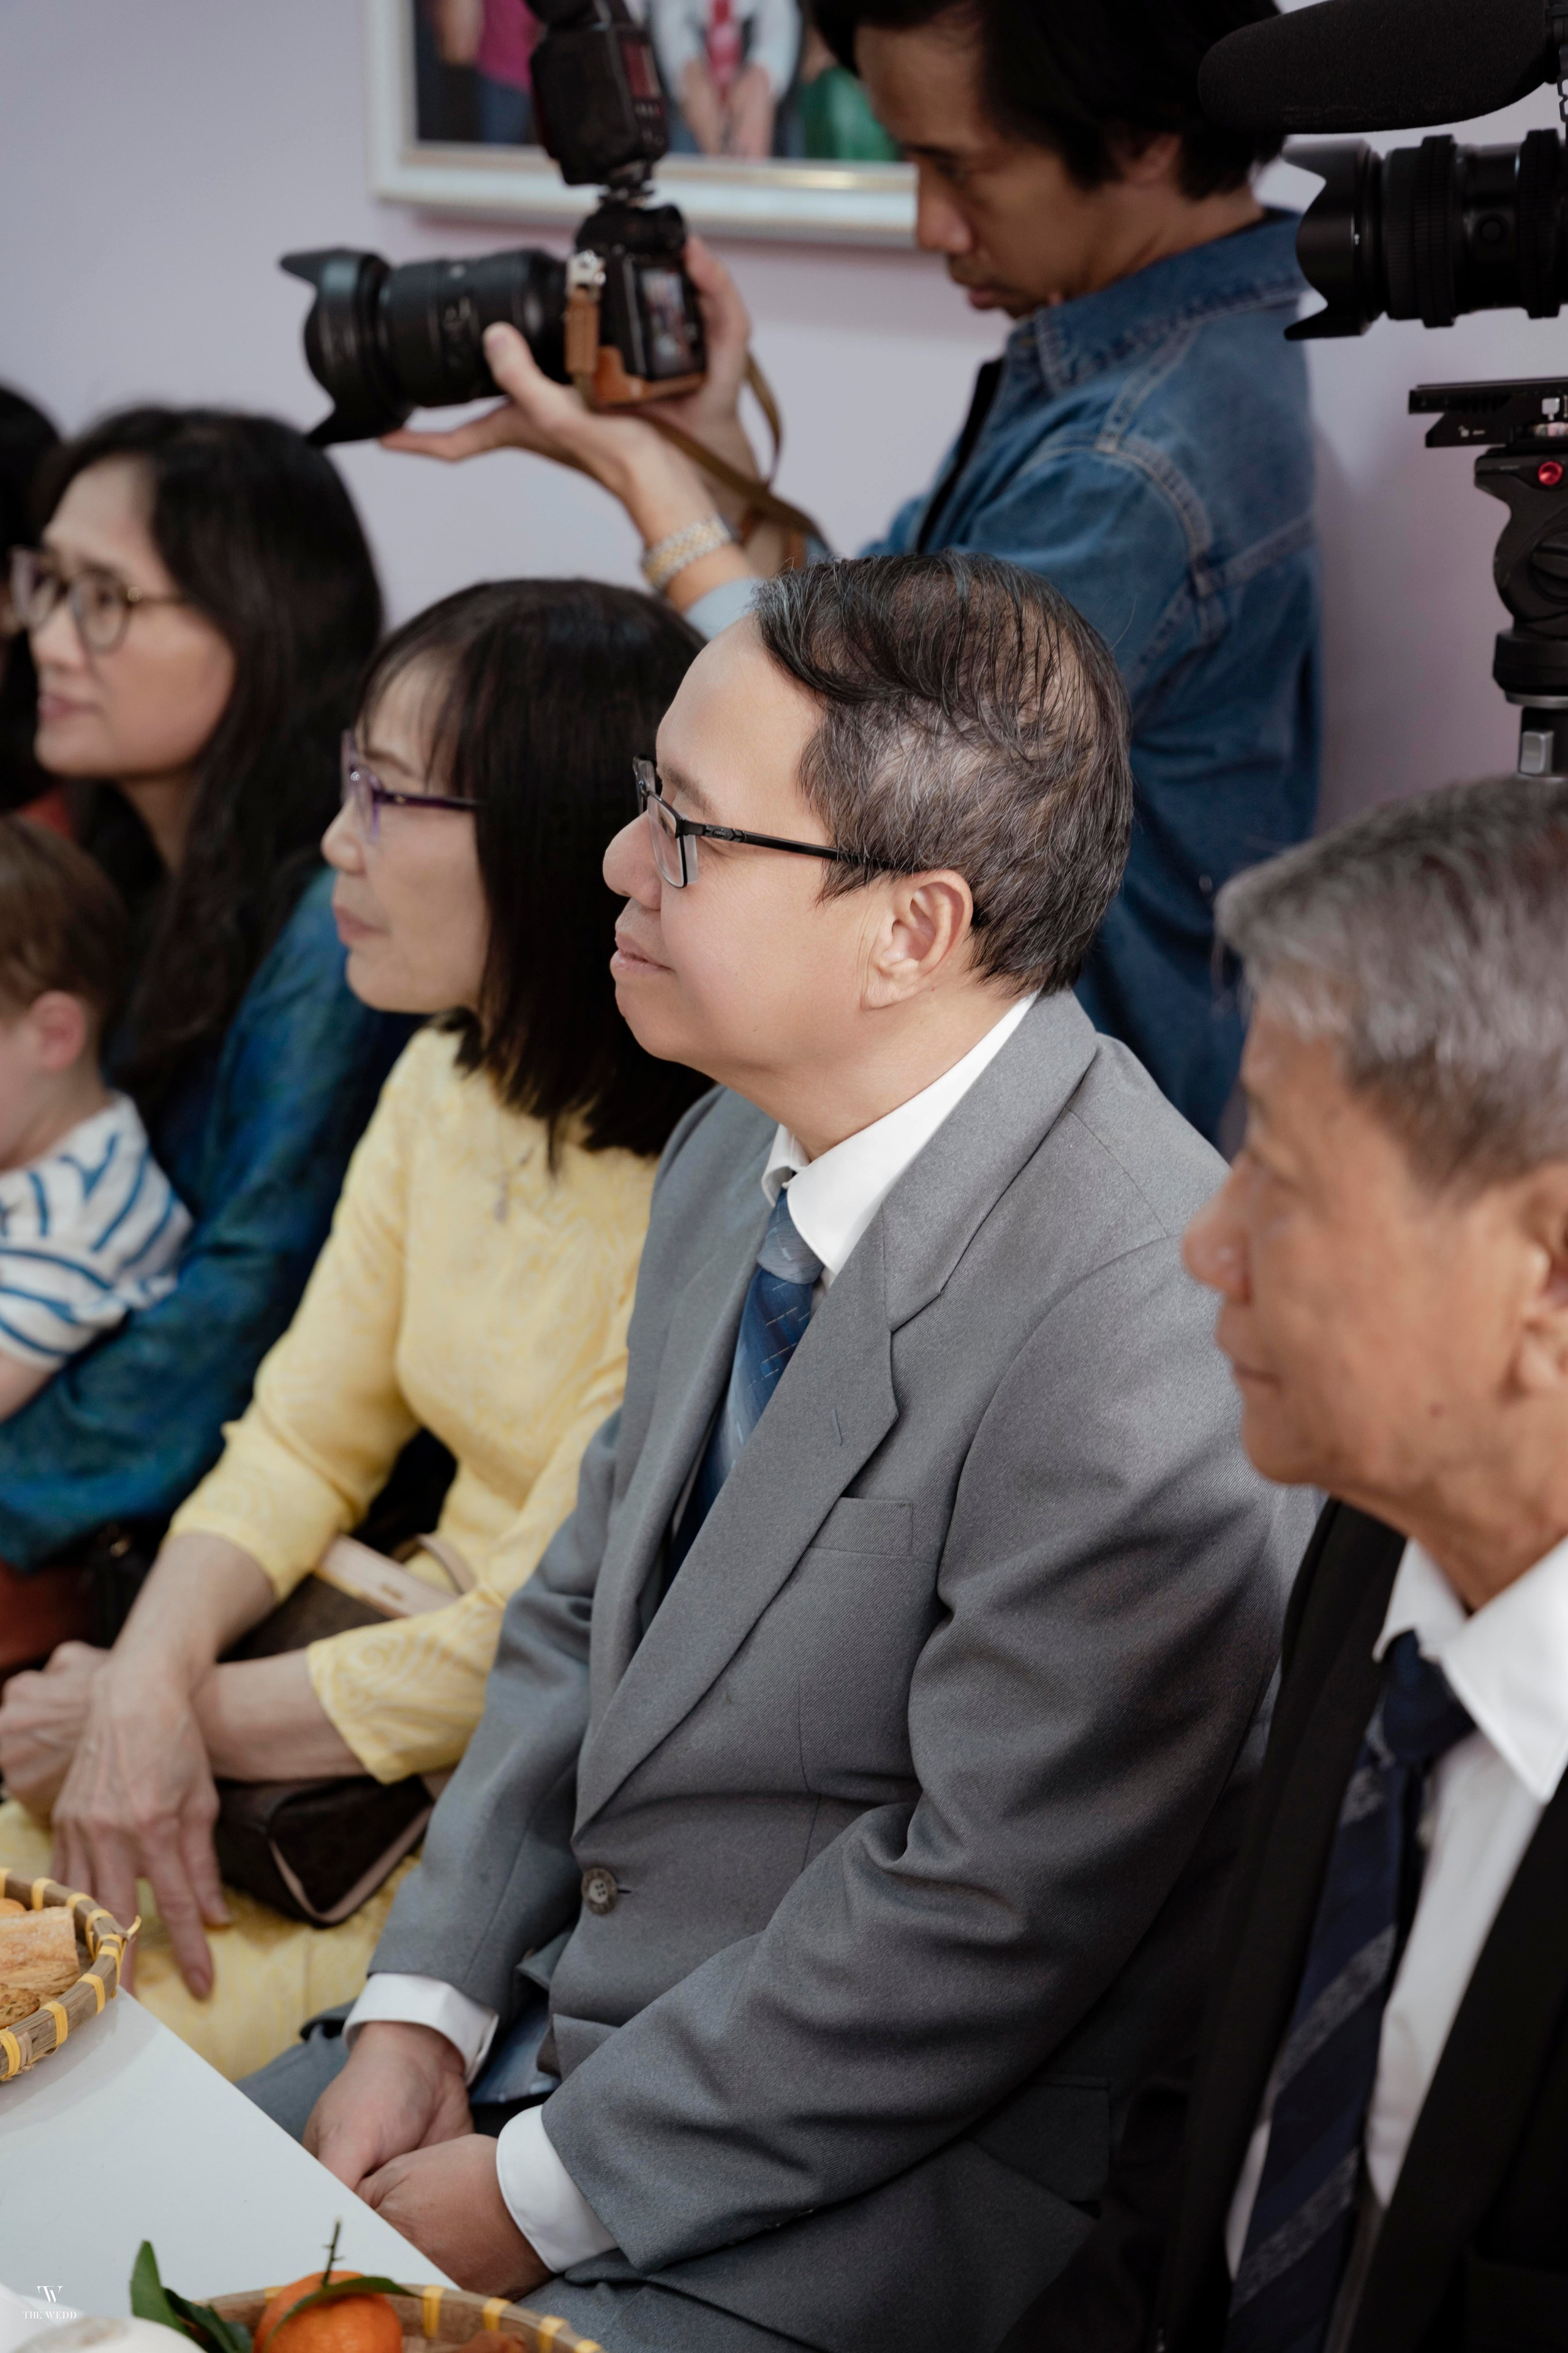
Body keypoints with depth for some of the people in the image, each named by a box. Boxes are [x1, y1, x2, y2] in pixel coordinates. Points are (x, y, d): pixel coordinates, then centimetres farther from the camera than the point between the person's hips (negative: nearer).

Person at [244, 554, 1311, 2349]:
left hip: (887, 2189, -7)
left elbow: (988, 1913, -23)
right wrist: (422, 2009, 0)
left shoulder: (1137, 1337, -28)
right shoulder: (741, 1151, 0)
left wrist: (545, 2190, -15)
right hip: (573, 2012, 8)